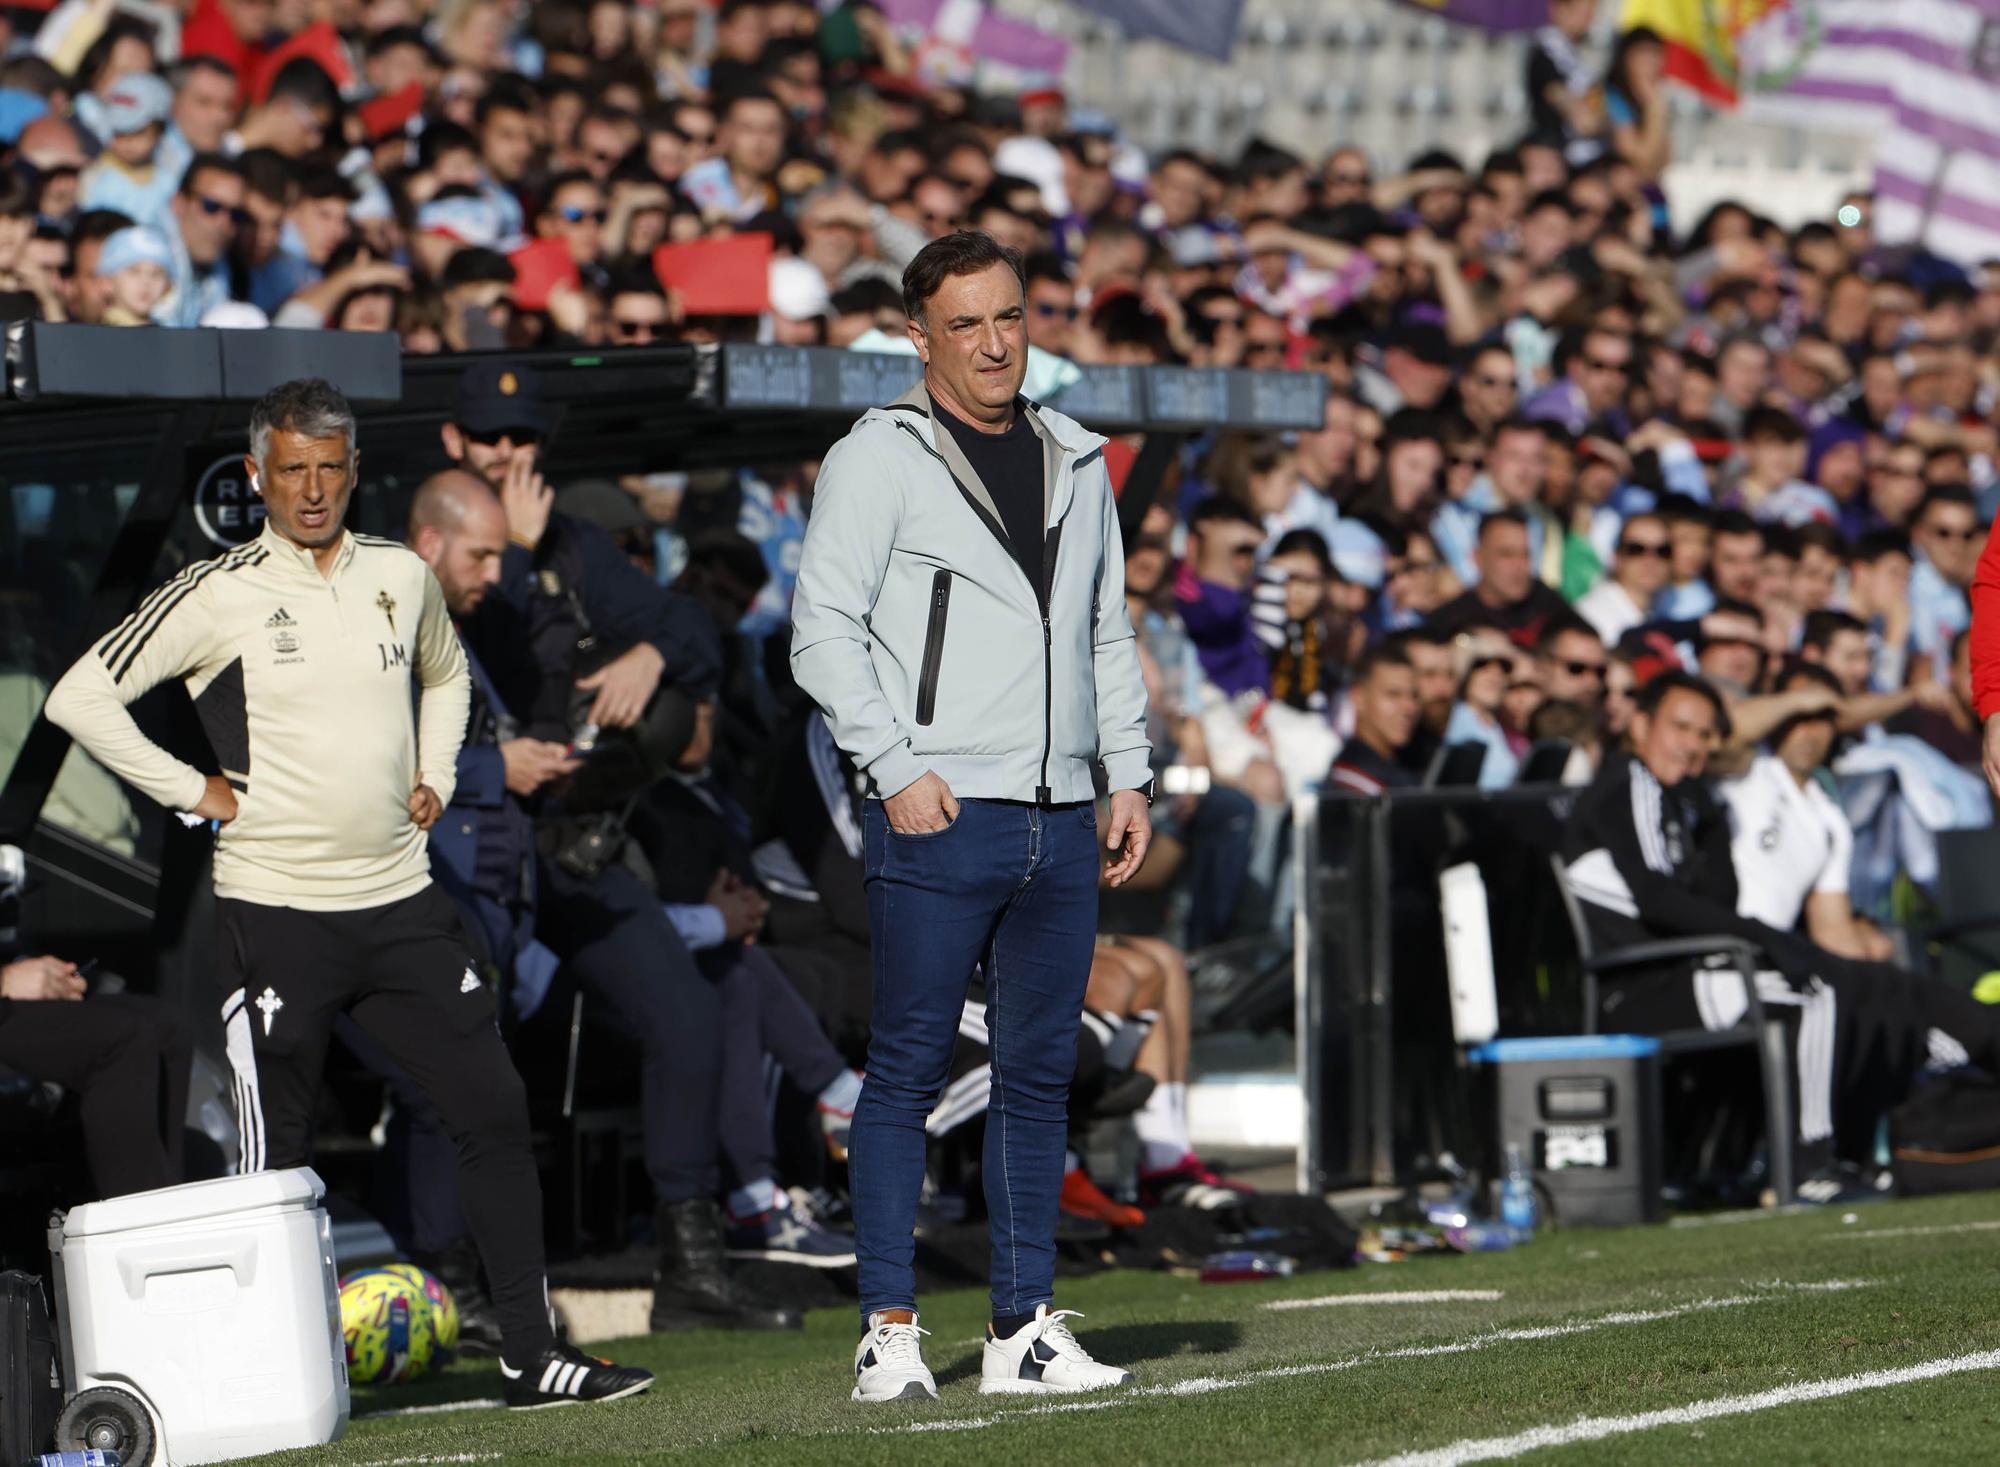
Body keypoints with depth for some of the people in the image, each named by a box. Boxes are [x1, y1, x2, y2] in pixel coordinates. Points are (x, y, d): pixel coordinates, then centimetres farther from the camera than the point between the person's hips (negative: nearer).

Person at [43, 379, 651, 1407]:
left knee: (494, 1110, 0)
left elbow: (444, 674, 31)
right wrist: (194, 791, -8)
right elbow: (79, 698, -8)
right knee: (277, 1157, -1)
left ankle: (533, 1357, 6)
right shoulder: (218, 596, -7)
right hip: (275, 908, -5)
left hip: (400, 900, 5)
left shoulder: (401, 578, 9)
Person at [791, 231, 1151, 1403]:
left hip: (1060, 823, 6)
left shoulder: (1077, 463, 17)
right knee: (911, 1071, -5)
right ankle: (890, 1329, -2)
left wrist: (1129, 776, 13)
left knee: (1040, 1075, 7)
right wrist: (898, 769, -14)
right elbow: (824, 630, -6)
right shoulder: (879, 458, -2)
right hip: (938, 819, -6)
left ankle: (1026, 1329, 11)